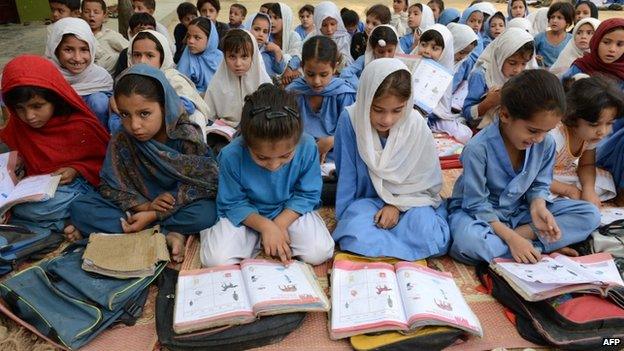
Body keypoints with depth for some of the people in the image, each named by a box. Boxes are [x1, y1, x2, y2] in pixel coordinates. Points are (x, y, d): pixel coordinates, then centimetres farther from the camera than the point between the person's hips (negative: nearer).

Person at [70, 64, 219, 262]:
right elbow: (111, 187, -7)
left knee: (206, 213, -35)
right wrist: (145, 205, -25)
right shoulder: (121, 142, -11)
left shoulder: (187, 136, -19)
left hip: (177, 207, -3)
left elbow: (198, 186, -20)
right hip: (138, 205, 3)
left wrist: (153, 215, -25)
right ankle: (166, 235, -22)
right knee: (80, 207, -17)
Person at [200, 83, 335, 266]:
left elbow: (307, 194, -11)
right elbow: (233, 203, -14)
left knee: (320, 253, -19)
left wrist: (280, 224, -22)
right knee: (215, 259, -20)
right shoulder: (231, 156, -28)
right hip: (246, 214, -1)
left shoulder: (307, 147, -25)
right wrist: (265, 225, -27)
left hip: (290, 211, 1)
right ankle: (256, 239, 6)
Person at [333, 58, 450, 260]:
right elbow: (346, 176, -6)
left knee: (426, 233, -30)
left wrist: (398, 204, -15)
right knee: (354, 235, -32)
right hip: (367, 200, 0)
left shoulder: (416, 124, -14)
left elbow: (428, 182, -3)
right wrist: (343, 217, -2)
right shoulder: (350, 120, -18)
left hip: (409, 200, 1)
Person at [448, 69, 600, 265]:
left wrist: (538, 206, -20)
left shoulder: (546, 144, -10)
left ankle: (524, 233, -20)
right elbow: (477, 204, -21)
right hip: (480, 212, -5)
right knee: (467, 241, -41)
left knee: (590, 215, -5)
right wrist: (511, 238, -28)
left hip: (520, 210, 6)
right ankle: (541, 249, -23)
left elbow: (540, 185, 4)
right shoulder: (478, 148, -26)